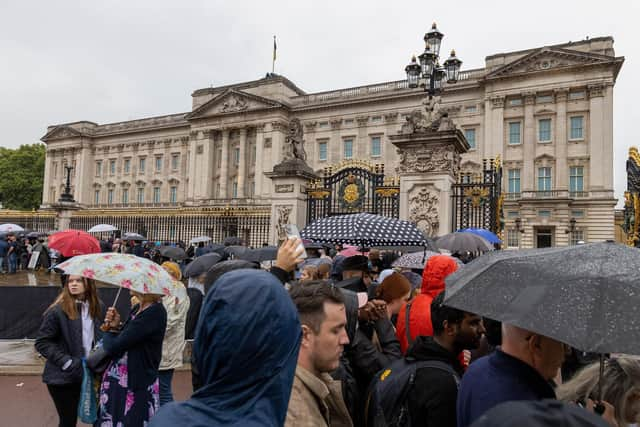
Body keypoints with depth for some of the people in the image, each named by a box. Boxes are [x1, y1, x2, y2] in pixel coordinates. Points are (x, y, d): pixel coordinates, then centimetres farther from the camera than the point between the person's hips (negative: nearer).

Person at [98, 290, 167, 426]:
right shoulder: (136, 308, 6)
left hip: (136, 388, -8)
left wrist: (109, 331, 0)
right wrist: (116, 328, -7)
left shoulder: (155, 312, -23)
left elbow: (113, 347, -21)